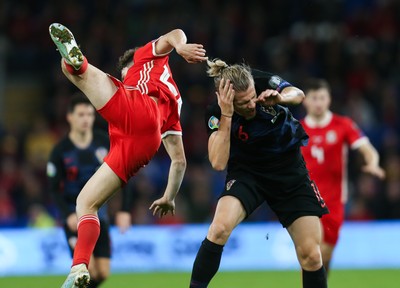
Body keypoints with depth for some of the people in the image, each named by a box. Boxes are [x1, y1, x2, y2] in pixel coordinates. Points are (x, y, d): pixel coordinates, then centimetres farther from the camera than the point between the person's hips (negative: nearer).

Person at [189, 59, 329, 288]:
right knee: (220, 228, -31)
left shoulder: (264, 82, -20)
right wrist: (226, 115, -37)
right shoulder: (216, 113, -21)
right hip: (247, 172, -1)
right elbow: (218, 163, -27)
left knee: (311, 256, -6)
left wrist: (280, 98, -34)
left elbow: (298, 95, -11)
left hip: (290, 170, 2)